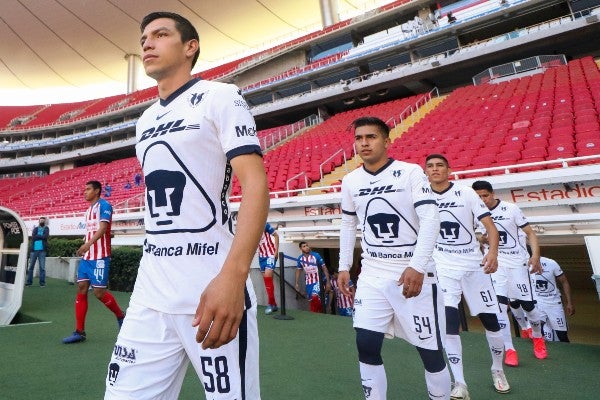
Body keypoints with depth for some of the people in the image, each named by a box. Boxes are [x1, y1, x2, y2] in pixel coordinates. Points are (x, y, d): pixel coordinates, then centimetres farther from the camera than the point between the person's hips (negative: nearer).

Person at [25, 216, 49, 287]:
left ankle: (42, 282, 0)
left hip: (42, 250, -2)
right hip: (34, 249, 2)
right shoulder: (35, 229, 13)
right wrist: (41, 236, -8)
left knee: (42, 267, -3)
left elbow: (45, 236, -9)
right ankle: (29, 281, 12)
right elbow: (33, 237, -4)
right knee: (31, 266, 5)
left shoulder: (46, 229, 10)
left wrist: (37, 236, -3)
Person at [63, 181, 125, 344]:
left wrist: (88, 243, -33)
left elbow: (103, 228, -20)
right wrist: (85, 247, 21)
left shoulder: (104, 205, -8)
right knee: (81, 289, 4)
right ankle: (79, 332, 10)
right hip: (87, 256, 9)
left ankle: (121, 316, 17)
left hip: (100, 256, -8)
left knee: (99, 292, -6)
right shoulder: (88, 210, 19)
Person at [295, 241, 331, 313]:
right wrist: (297, 283, 10)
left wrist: (328, 282, -12)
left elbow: (324, 268, -10)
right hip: (308, 282, 5)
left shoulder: (316, 255, -14)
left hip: (317, 281, -4)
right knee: (312, 300, 8)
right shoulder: (300, 258, -2)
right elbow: (298, 270, 13)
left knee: (315, 298, -24)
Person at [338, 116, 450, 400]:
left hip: (414, 273, -3)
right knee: (366, 346, -1)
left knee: (430, 350, 6)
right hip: (372, 275, 4)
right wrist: (344, 267, 12)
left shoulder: (410, 172, -8)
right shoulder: (350, 181, 6)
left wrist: (417, 267, -23)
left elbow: (430, 220, -14)